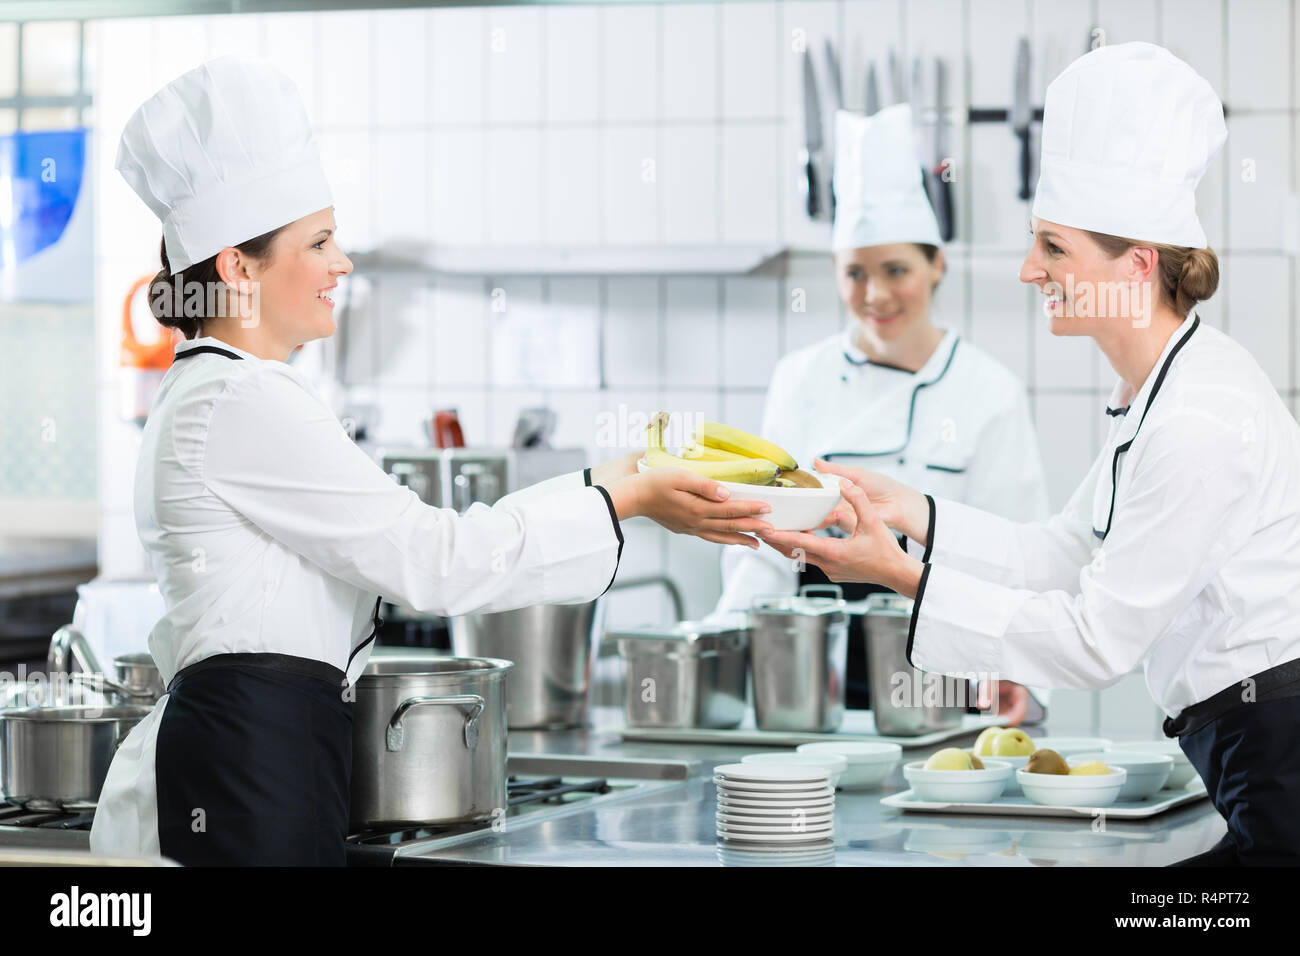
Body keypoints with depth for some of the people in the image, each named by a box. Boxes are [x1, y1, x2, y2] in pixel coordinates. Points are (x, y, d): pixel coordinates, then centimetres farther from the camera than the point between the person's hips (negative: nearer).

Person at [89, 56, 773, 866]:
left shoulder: (208, 393, 19)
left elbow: (385, 547, 19)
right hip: (251, 769, -10)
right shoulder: (243, 403, -13)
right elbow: (428, 558, -15)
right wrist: (625, 500, -8)